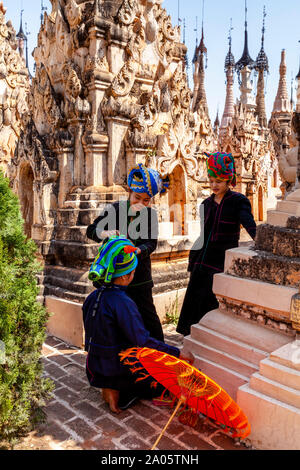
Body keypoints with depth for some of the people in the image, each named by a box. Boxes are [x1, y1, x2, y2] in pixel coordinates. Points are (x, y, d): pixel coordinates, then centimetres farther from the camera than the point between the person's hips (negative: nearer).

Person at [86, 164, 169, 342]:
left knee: (147, 313, 5)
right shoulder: (116, 209, -5)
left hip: (139, 275, -1)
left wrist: (137, 251, -32)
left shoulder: (151, 214, -3)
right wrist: (104, 233, -27)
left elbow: (151, 243, -11)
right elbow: (91, 230, -5)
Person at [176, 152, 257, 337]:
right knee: (194, 300, 9)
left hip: (223, 263, -6)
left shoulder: (239, 201, -5)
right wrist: (192, 263, 15)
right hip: (203, 261, 6)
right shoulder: (207, 203, 11)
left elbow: (251, 226, -22)